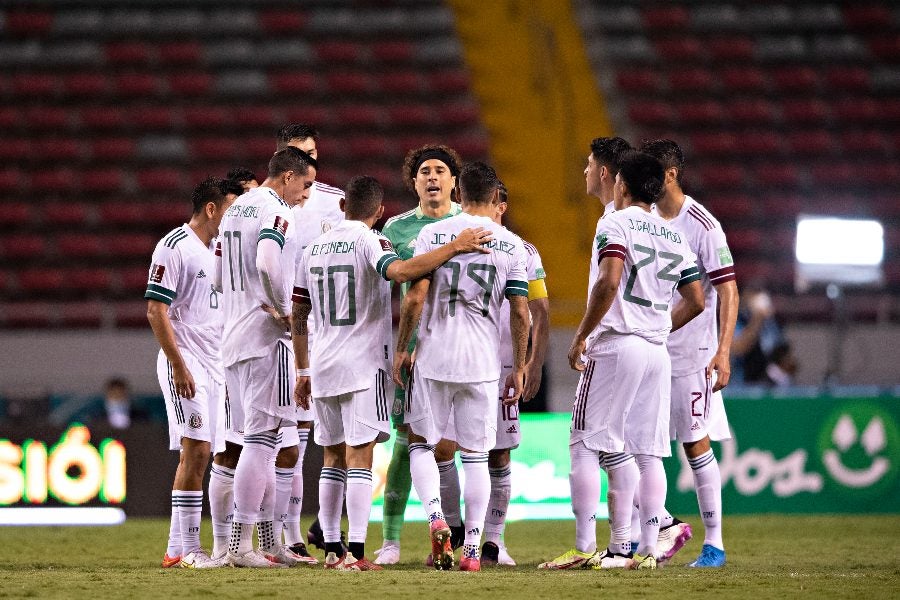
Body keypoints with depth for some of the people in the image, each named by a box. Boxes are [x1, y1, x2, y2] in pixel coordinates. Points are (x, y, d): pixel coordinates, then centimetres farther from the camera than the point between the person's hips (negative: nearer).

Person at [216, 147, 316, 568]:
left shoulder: (235, 210, 18)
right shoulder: (275, 212, -11)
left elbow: (220, 279, 23)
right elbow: (268, 265, -28)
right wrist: (283, 309, -15)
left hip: (234, 338, 9)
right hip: (265, 337, -9)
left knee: (260, 439, 13)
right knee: (261, 439, -8)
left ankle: (268, 543, 15)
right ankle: (240, 544, -11)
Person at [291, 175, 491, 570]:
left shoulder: (314, 249, 13)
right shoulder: (370, 241, -7)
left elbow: (298, 315, 17)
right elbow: (398, 272, -29)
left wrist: (303, 370, 25)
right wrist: (454, 248, -27)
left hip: (322, 366, 6)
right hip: (363, 363, -6)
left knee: (333, 457, 14)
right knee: (359, 457, -7)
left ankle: (331, 549, 13)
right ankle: (355, 553, -14)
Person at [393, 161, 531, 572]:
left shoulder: (432, 234, -3)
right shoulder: (512, 245, 2)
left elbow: (416, 297, -7)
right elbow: (520, 312, 1)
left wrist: (401, 349, 4)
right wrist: (519, 368, 10)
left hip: (433, 357, -1)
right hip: (483, 363, 1)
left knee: (421, 444, 13)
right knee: (475, 457, 8)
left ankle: (436, 519, -10)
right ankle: (472, 550, 4)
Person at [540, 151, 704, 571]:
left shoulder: (615, 224, -5)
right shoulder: (674, 237, 15)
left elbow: (609, 282, -20)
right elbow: (695, 301, 14)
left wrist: (580, 335, -13)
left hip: (615, 345, -7)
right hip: (657, 351, 7)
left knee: (585, 445, -3)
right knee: (648, 452, 7)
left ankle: (585, 548, -10)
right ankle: (647, 549, 6)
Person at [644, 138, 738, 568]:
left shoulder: (703, 226, -11)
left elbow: (728, 291, -12)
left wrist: (723, 351, -20)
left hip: (690, 351, -6)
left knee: (696, 443, -4)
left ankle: (714, 543, 3)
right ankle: (666, 526, 12)